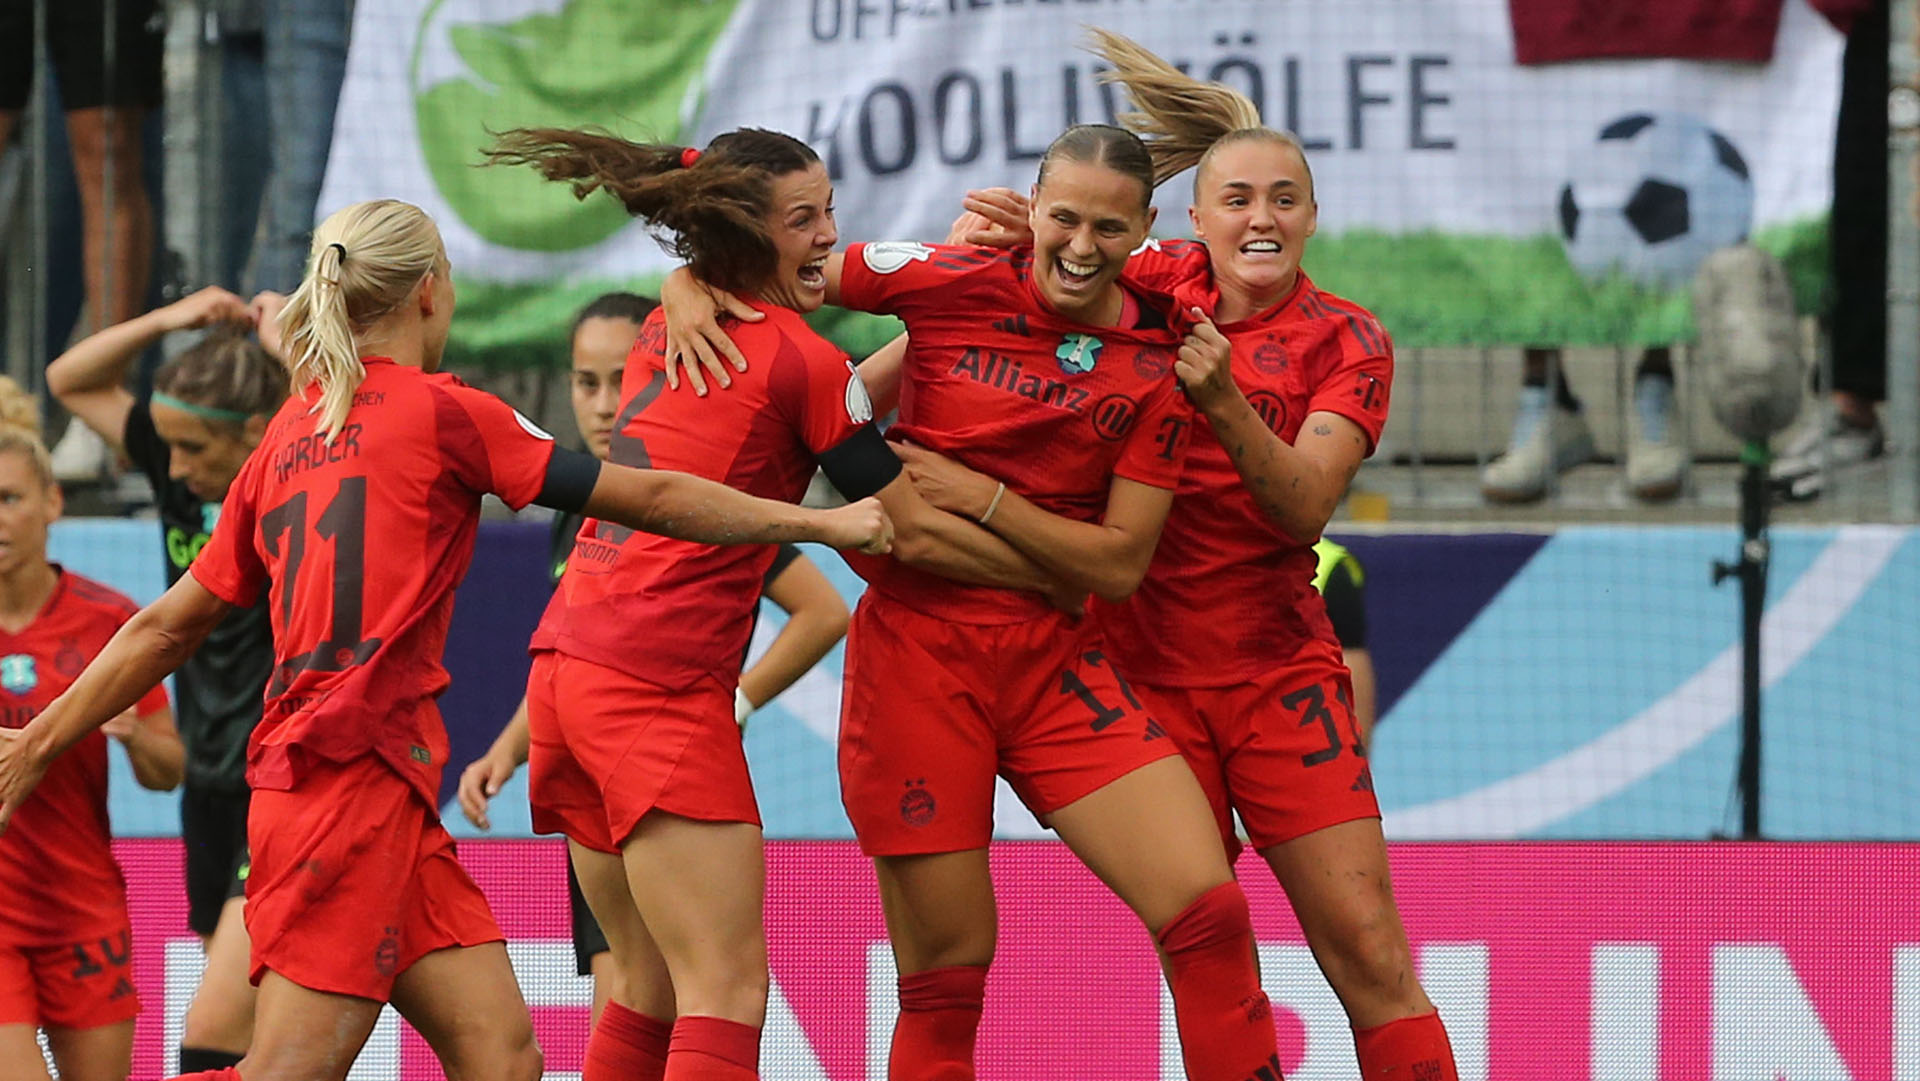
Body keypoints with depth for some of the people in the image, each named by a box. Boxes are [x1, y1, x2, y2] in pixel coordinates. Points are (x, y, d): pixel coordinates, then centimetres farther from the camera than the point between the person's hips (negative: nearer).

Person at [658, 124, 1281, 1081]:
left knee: (1207, 911, -11)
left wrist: (977, 498, -13)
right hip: (917, 651, -2)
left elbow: (1120, 563, -3)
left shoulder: (1155, 368, 1)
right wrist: (689, 292, -13)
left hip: (1055, 660, 2)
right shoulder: (955, 284, -4)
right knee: (947, 972, -1)